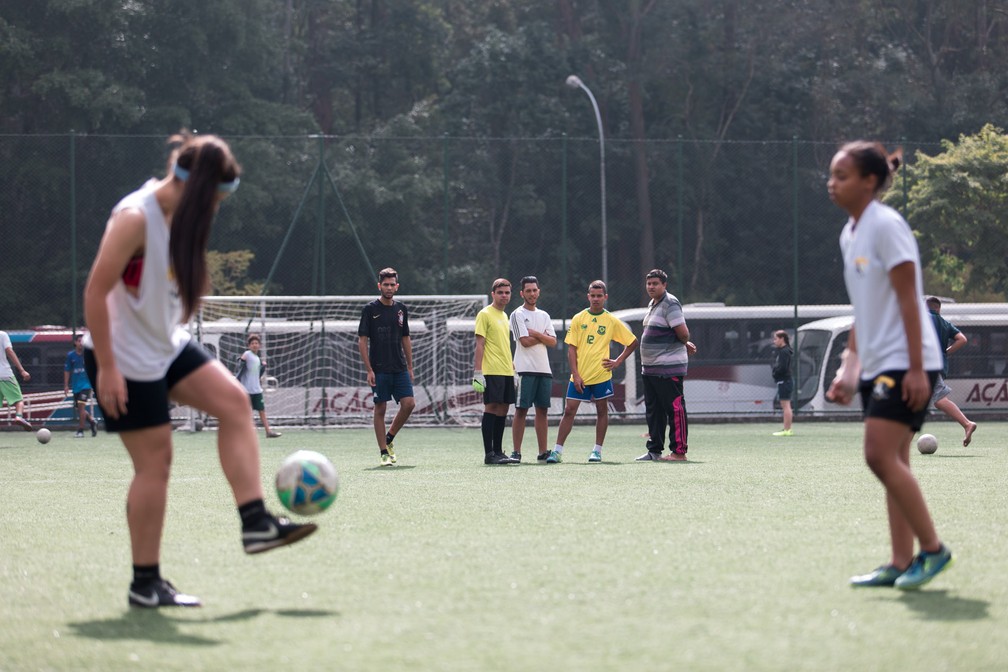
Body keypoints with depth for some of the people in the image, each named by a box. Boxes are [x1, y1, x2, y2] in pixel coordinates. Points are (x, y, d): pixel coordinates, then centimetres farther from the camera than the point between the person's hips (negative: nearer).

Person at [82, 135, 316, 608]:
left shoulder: (182, 216, 4)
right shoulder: (136, 218, -23)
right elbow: (95, 291, -24)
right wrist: (106, 368, -24)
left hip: (166, 346, 9)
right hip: (125, 359, -9)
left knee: (233, 400, -5)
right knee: (155, 461, -6)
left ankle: (255, 523, -6)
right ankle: (145, 584, 3)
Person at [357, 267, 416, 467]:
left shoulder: (401, 309, 10)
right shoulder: (370, 309, -4)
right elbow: (362, 341, -4)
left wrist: (410, 367, 13)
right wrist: (369, 370, -10)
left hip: (400, 368, 4)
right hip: (379, 370, -4)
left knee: (409, 403, -8)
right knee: (380, 409, -1)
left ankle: (389, 439, 13)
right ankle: (384, 452, 5)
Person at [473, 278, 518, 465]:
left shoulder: (504, 316, 19)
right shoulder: (485, 314, -6)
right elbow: (479, 345, -11)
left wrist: (513, 369, 21)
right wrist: (477, 373, -17)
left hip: (506, 372, 8)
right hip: (491, 372, -8)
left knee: (503, 409, 7)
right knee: (491, 407, -8)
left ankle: (498, 451, 11)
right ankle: (489, 454, -8)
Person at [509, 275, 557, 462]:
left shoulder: (544, 316, 16)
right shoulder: (518, 314, -2)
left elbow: (553, 342, 6)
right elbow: (525, 341, -12)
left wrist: (535, 334, -7)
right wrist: (544, 336, 1)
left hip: (544, 369, 6)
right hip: (526, 369, -6)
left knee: (542, 410, 6)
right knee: (521, 410, -7)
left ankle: (543, 451, 8)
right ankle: (516, 451, -6)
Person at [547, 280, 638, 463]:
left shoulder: (612, 321, 2)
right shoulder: (578, 319, 3)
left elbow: (632, 342, 11)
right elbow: (571, 348, 1)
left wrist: (618, 362, 1)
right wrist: (575, 374, -7)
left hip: (601, 374, 0)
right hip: (579, 376, 0)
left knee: (602, 410, 6)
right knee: (569, 410, -2)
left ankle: (597, 450, 15)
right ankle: (557, 450, 0)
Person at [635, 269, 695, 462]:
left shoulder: (670, 304, -14)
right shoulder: (652, 305, 17)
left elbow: (682, 332, -21)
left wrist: (684, 344, -1)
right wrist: (686, 344, 13)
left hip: (668, 368, -10)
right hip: (649, 368, 10)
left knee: (675, 409, -6)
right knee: (653, 410, 14)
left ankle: (679, 451, -5)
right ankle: (654, 450, 20)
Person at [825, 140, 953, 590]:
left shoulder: (887, 225, -12)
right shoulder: (850, 234, 14)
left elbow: (908, 300, -16)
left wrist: (916, 368, -20)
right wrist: (850, 366, 17)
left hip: (905, 362, -9)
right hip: (877, 365, 9)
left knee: (880, 455, -16)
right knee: (891, 462, 6)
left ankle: (933, 549, -7)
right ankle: (900, 564, 7)